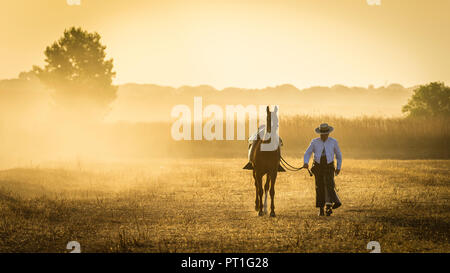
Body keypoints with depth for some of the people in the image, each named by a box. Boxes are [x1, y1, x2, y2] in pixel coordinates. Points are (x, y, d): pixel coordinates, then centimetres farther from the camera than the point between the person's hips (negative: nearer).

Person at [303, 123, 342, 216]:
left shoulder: (333, 142, 0)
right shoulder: (314, 142, 1)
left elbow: (338, 155, 13)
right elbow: (307, 153, 2)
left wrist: (339, 167, 17)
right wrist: (305, 163, -17)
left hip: (329, 167, -1)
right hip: (318, 166, 1)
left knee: (329, 185, -19)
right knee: (320, 187, 2)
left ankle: (328, 207, -26)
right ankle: (321, 209, 13)